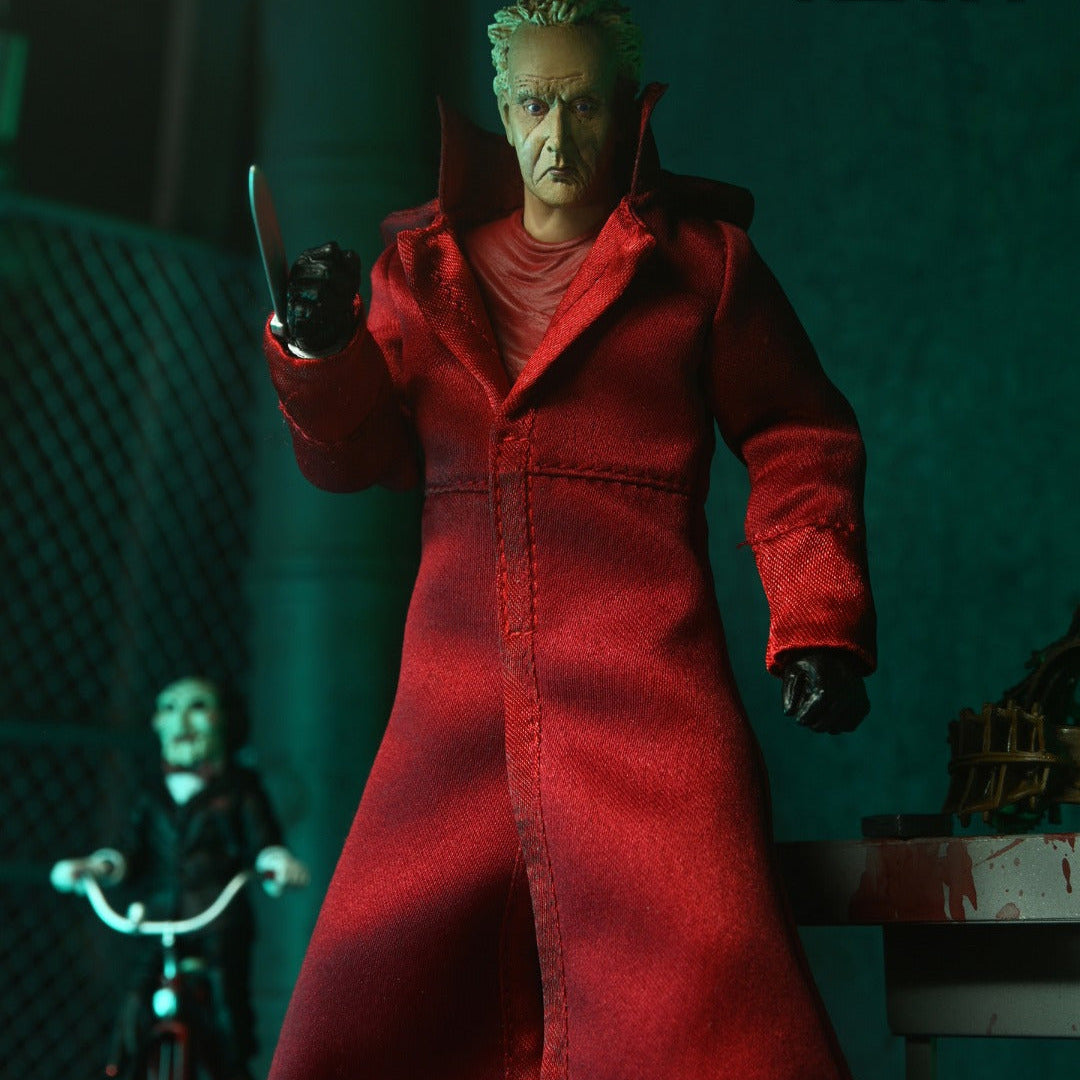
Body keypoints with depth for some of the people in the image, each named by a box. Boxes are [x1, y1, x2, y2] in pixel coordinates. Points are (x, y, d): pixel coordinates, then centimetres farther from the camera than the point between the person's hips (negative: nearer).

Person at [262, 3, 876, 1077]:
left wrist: (818, 625, -2)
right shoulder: (428, 263, 16)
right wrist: (317, 349, -8)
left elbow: (798, 444, 10)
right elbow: (356, 455, 13)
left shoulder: (699, 257, 9)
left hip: (644, 690, -3)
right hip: (455, 695, 3)